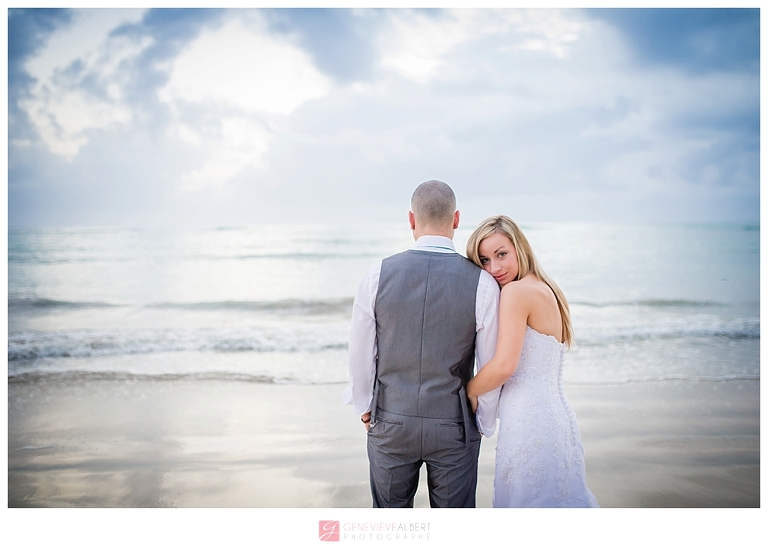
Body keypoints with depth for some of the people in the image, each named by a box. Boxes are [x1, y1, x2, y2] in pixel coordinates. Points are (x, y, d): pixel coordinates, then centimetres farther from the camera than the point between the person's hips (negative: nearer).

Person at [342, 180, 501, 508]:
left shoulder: (379, 275, -9)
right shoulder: (482, 284, -12)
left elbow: (360, 354, -1)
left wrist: (364, 407, 15)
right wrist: (483, 425, 10)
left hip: (390, 424, 1)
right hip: (453, 430, -1)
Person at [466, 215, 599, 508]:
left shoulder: (516, 291, -14)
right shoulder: (546, 289, 13)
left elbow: (504, 365, -20)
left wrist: (467, 391, -5)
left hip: (528, 420, -10)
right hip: (556, 414, 10)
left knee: (526, 501, 0)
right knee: (556, 497, 16)